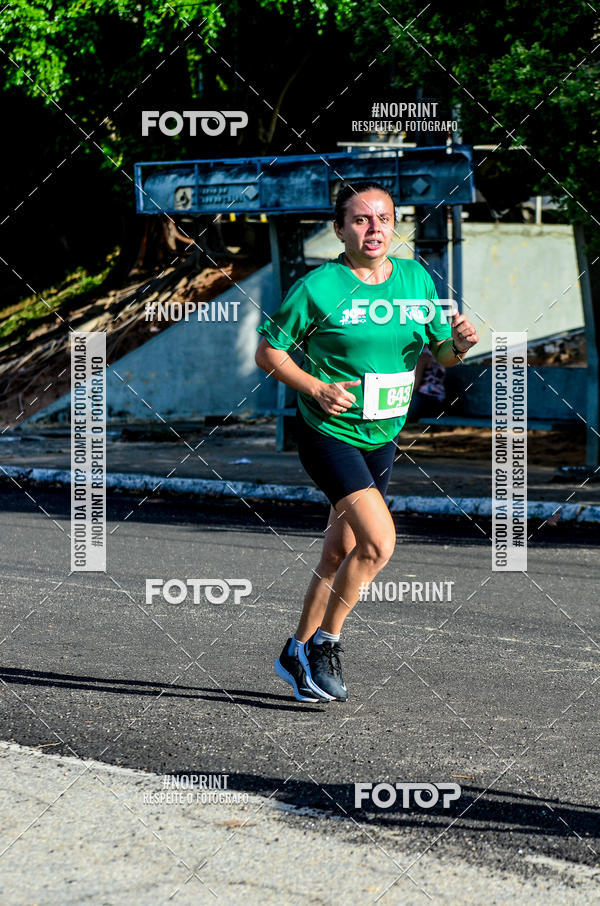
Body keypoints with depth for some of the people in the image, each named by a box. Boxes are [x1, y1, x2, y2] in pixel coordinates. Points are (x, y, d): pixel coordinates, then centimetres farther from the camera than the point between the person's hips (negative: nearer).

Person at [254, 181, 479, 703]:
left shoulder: (416, 278, 3)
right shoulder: (318, 287, -12)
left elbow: (442, 351, 11)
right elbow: (268, 351, -5)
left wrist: (460, 344, -12)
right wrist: (315, 388, -19)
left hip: (382, 438, 6)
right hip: (330, 432, -6)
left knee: (340, 552, 12)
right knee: (380, 542, -19)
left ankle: (298, 654, 28)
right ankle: (327, 641, 1)